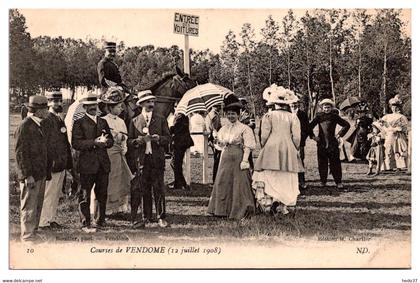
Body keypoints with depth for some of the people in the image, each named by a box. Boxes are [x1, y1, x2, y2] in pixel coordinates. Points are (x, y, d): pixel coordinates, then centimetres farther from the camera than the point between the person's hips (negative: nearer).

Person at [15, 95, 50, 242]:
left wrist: (46, 172, 18)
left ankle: (33, 232, 26)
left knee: (37, 205, 16)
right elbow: (21, 153, -18)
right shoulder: (24, 127, -16)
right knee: (29, 206, 0)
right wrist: (27, 175, -20)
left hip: (41, 174, 9)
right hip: (31, 176, -9)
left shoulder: (38, 125, 13)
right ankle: (27, 236, 9)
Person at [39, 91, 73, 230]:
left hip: (61, 165, 9)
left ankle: (52, 219, 22)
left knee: (56, 194, 13)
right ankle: (43, 222, 4)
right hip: (53, 165, -9)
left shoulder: (60, 120, 16)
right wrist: (51, 163, -21)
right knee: (48, 194, -3)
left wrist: (68, 162, 16)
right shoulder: (46, 121, -12)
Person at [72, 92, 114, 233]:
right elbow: (76, 143, -11)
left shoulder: (103, 122, 17)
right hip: (87, 164, -5)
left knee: (102, 194, 11)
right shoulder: (79, 123, -1)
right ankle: (85, 223, 5)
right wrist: (94, 142, -21)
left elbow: (111, 140, 15)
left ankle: (100, 220, 24)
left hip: (103, 163, 5)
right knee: (85, 195, -2)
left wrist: (105, 142, -9)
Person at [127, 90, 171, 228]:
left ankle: (161, 217, 2)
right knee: (144, 190, 3)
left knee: (158, 188, -3)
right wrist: (138, 141, -10)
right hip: (141, 159, 1)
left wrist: (158, 138, -12)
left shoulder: (161, 120, 11)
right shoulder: (134, 121, 11)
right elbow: (129, 141, 10)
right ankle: (146, 217, 11)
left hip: (157, 159, 0)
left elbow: (168, 138, 7)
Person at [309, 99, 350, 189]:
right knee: (322, 163, 4)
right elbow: (310, 126, 11)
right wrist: (313, 136, 3)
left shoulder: (334, 116, 3)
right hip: (321, 144, 1)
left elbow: (346, 125, 9)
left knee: (335, 163, -1)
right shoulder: (319, 116, 5)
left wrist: (339, 134, 3)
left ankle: (338, 182, 4)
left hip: (332, 144, -1)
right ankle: (323, 181, 14)